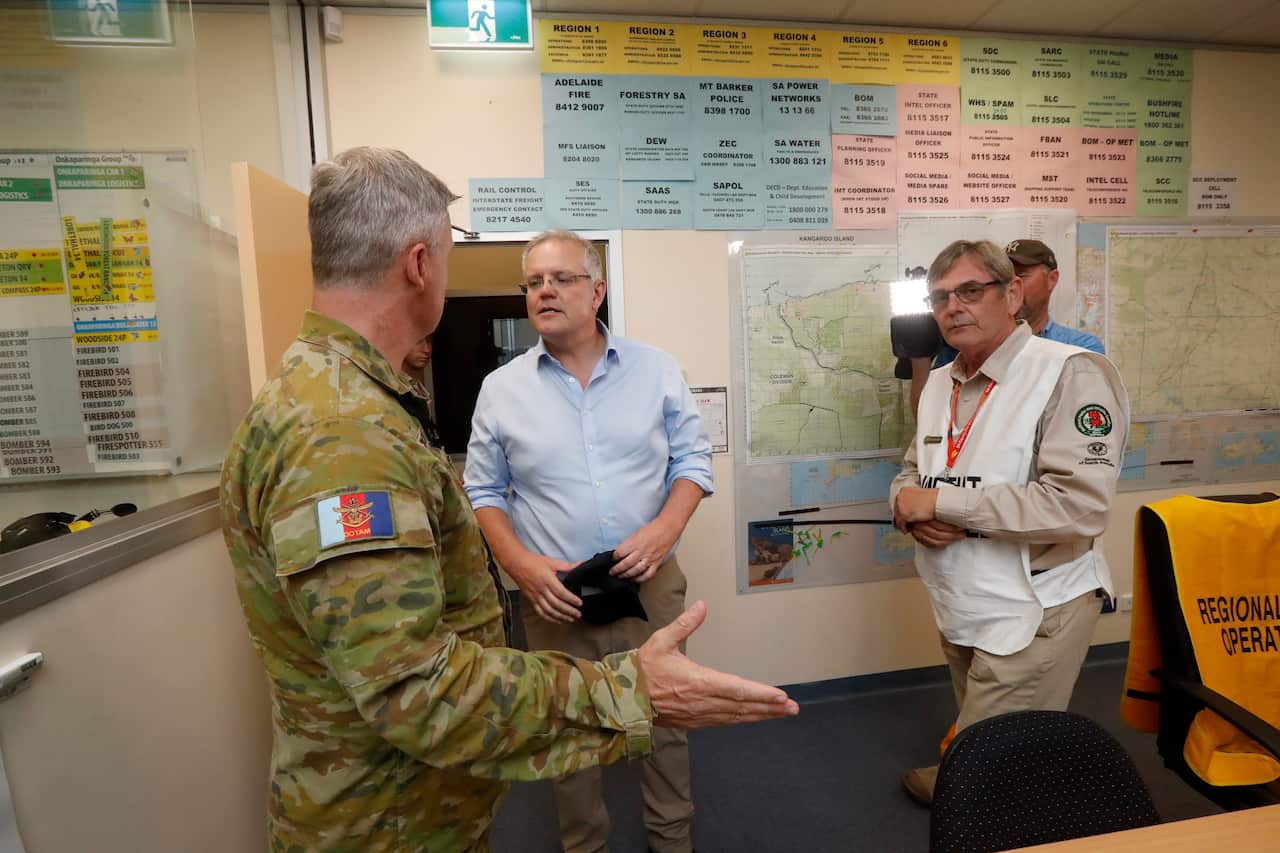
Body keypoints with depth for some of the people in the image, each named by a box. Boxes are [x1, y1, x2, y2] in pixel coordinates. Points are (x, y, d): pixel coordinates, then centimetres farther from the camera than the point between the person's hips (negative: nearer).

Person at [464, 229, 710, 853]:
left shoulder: (656, 369, -1)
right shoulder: (500, 388, -1)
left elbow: (692, 459, 1)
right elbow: (484, 492, 2)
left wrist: (665, 529, -16)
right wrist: (521, 565, -12)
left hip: (652, 585, 1)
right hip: (555, 596, 0)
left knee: (664, 722, 17)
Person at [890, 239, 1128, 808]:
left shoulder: (1072, 374, -16)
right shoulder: (939, 382, 7)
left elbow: (1080, 506, -27)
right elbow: (911, 474, 13)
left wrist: (941, 501, -24)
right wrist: (913, 512, -11)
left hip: (1032, 614, -7)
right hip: (960, 612, 7)